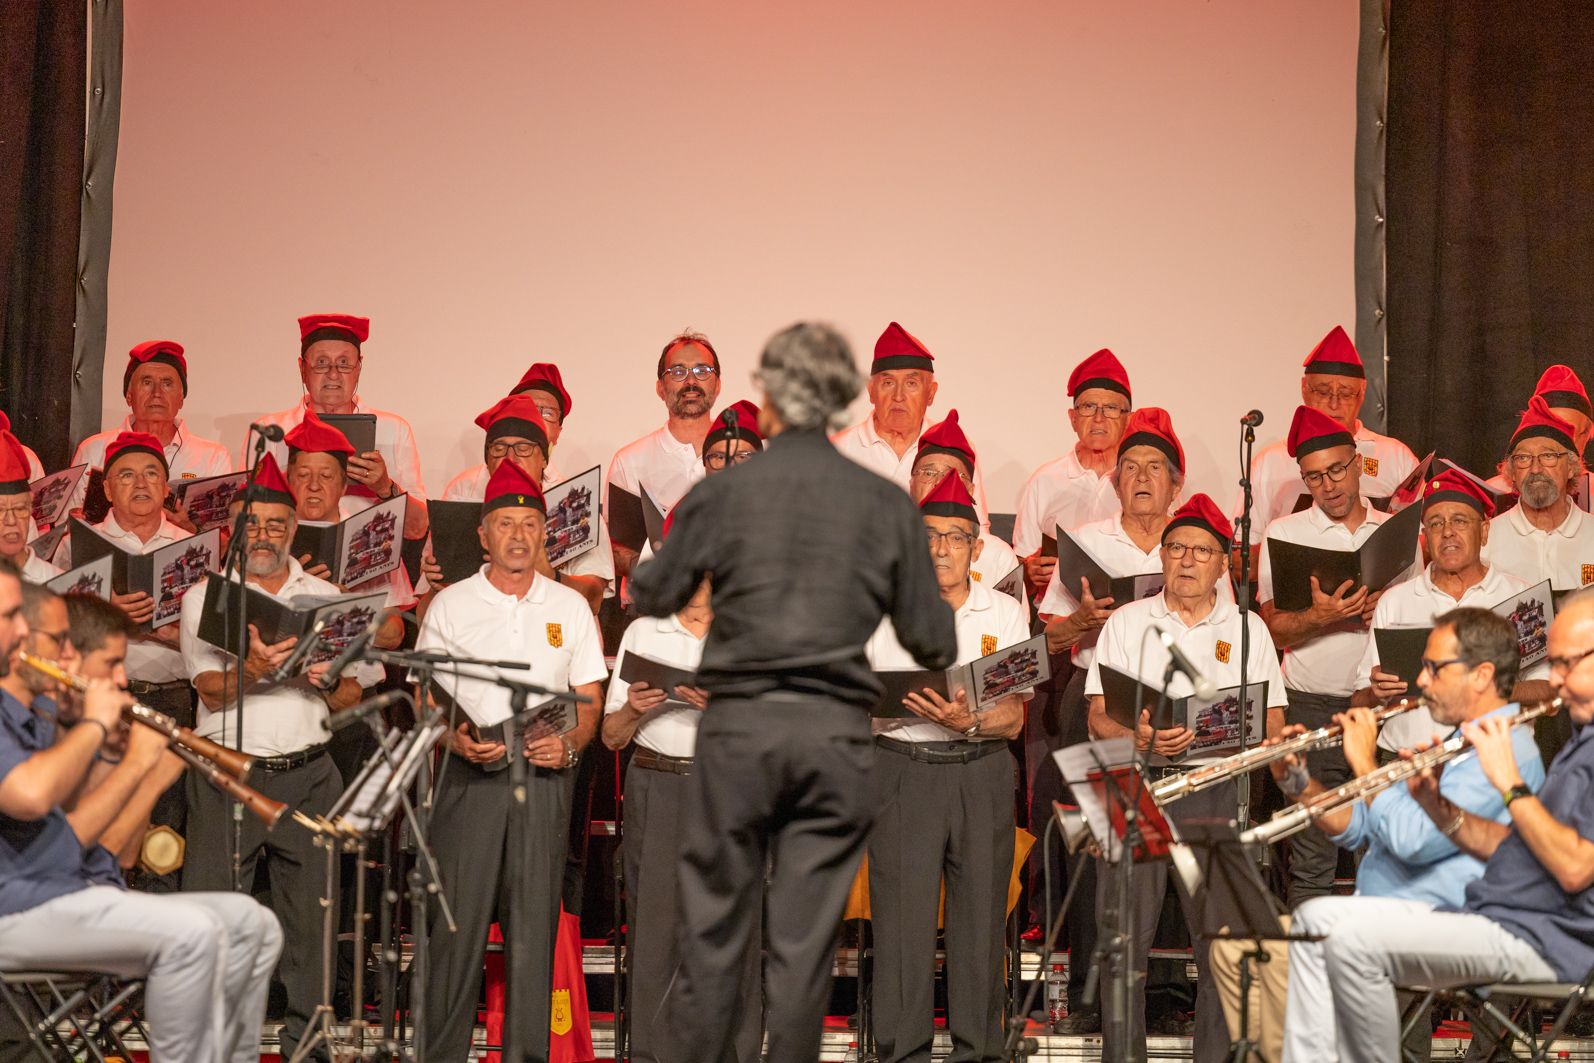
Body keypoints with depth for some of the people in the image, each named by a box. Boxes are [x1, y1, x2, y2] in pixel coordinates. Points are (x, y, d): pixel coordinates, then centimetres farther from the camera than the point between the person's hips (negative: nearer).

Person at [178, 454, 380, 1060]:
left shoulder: (326, 599, 12)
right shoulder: (206, 596, 5)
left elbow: (353, 699, 12)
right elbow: (212, 690, -7)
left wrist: (330, 682, -10)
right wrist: (254, 668, -27)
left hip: (307, 776, 2)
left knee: (309, 913, 2)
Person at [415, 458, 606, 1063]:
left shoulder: (570, 607, 10)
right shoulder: (451, 605, 6)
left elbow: (590, 700, 11)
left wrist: (568, 745, -8)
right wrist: (455, 738, -12)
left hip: (545, 779, 1)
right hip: (471, 775, -1)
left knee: (535, 922, 0)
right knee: (458, 918, -4)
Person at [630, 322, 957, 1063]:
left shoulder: (723, 492, -2)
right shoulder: (885, 504, 1)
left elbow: (656, 597, 12)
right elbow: (931, 642, 4)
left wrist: (637, 574, 34)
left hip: (739, 724, -1)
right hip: (834, 731, 1)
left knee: (713, 926, 7)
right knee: (806, 938, 4)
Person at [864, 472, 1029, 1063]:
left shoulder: (1004, 615, 7)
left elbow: (1013, 719, 3)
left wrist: (967, 721, -17)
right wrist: (905, 708, -15)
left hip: (982, 775, 1)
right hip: (902, 773, -1)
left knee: (980, 914, 0)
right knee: (902, 916, -6)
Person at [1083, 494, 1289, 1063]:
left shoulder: (1248, 628, 12)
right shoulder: (1126, 622, 10)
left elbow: (1272, 724, 8)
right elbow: (1098, 717, 4)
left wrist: (1229, 737, -13)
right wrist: (1139, 738, -18)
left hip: (1217, 787, 0)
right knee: (1124, 934, -4)